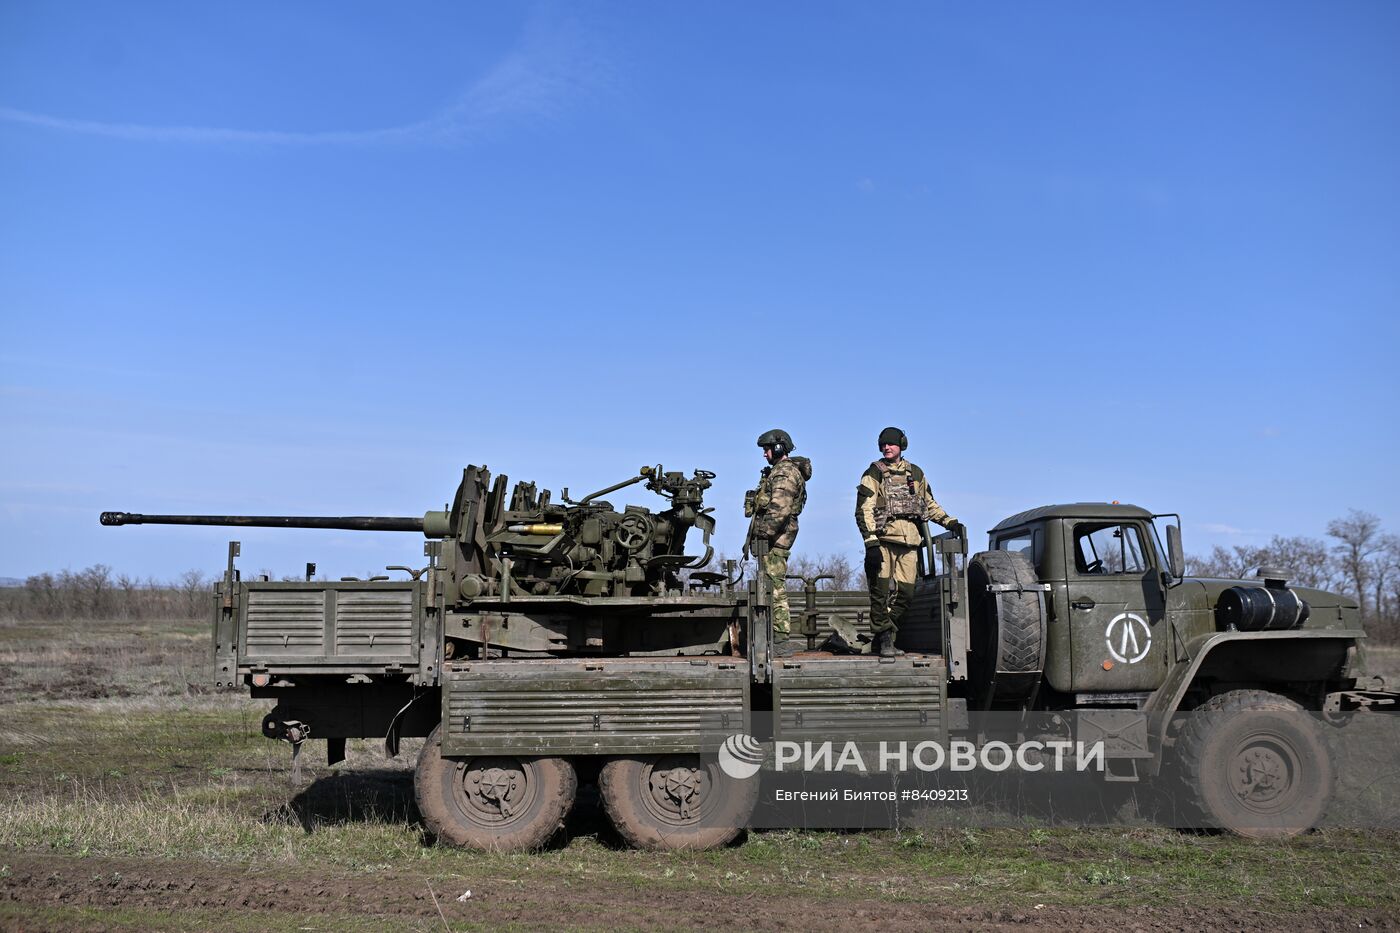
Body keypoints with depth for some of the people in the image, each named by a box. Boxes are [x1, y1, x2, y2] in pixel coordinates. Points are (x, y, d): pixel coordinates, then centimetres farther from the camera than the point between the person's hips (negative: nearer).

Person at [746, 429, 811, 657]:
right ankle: (778, 638, 16)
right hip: (776, 538, 11)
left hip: (774, 537, -11)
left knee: (775, 588, -11)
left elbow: (779, 509, -23)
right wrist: (756, 536, 23)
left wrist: (763, 534, -24)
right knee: (773, 587, 12)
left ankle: (781, 642, -11)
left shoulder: (784, 472, -12)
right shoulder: (780, 471, 22)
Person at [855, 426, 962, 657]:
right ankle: (884, 640, -5)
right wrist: (871, 542, -17)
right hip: (884, 540, -4)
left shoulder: (916, 473, 17)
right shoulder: (873, 474, 3)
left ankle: (881, 641, 12)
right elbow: (863, 511, -5)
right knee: (882, 592, -10)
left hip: (909, 542, 5)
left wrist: (949, 521, 13)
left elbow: (929, 503, 29)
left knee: (905, 594, 2)